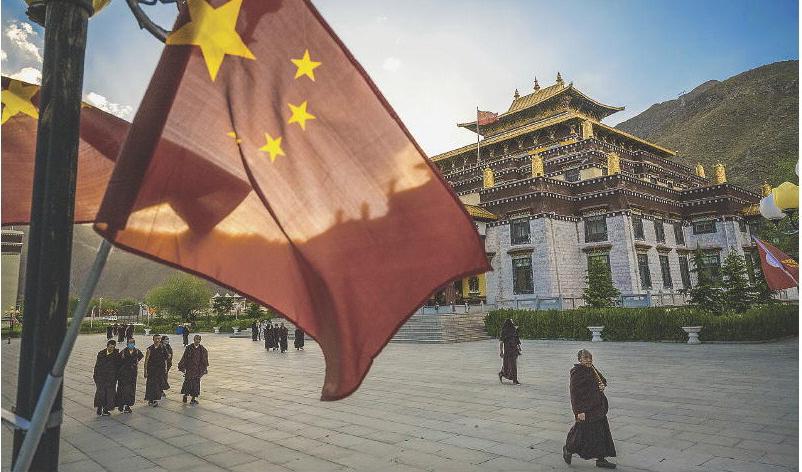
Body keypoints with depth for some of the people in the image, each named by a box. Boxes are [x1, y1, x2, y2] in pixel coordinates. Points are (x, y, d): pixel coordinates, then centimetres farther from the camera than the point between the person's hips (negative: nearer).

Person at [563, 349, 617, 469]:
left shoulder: (592, 369, 7)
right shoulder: (576, 373, -18)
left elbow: (603, 380, 23)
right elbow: (575, 393, -19)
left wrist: (603, 385, -2)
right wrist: (579, 411, -22)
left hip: (598, 407, 8)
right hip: (585, 409, -8)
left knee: (601, 431, 11)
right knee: (583, 432, 1)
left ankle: (601, 459, 23)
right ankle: (568, 449, 25)